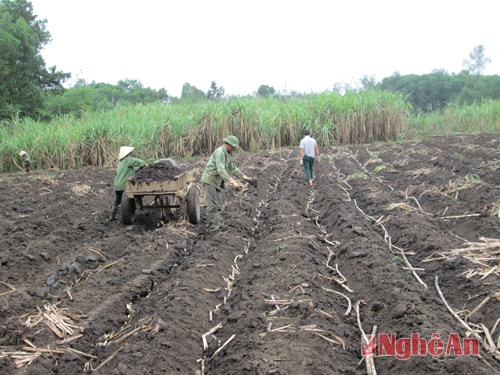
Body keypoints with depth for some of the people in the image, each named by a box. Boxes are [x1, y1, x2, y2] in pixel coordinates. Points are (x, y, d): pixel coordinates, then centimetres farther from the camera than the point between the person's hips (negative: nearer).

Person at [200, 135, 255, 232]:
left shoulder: (228, 154, 11)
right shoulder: (219, 152, -21)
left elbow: (232, 168, 20)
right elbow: (221, 170, -31)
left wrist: (246, 177, 13)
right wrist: (233, 182, -37)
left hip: (217, 182, 10)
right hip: (209, 180, -10)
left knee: (218, 205, 8)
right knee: (213, 205, -10)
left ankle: (218, 225, 12)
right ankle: (213, 228, -7)